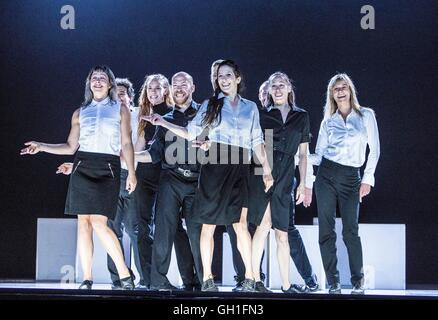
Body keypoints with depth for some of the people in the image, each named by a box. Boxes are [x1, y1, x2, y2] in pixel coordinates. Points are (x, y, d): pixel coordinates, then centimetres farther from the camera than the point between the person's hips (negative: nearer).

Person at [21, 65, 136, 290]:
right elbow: (70, 146, 17)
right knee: (83, 222, -2)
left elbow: (126, 144, 6)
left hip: (108, 169, -3)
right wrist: (41, 147, 9)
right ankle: (87, 279, 2)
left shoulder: (120, 110, 11)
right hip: (82, 168, 3)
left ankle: (124, 274, -8)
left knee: (99, 223, -16)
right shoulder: (80, 113, 16)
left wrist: (131, 172, -3)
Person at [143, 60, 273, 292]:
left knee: (241, 223, -6)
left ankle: (249, 276, 0)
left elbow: (257, 141, 13)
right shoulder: (210, 105, 9)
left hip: (238, 169, 1)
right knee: (209, 224, 0)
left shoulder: (250, 107, 14)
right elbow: (190, 133, 5)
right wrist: (163, 123, -3)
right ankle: (207, 278, 5)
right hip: (214, 167, -1)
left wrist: (266, 168, 5)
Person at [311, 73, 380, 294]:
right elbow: (318, 155, 8)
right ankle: (333, 282, 6)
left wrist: (367, 179, -3)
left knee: (350, 231, -5)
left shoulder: (366, 115, 5)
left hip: (350, 178, -2)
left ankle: (358, 282, 8)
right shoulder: (328, 122, 10)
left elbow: (374, 150, 3)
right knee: (326, 231, -1)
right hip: (326, 175, 2)